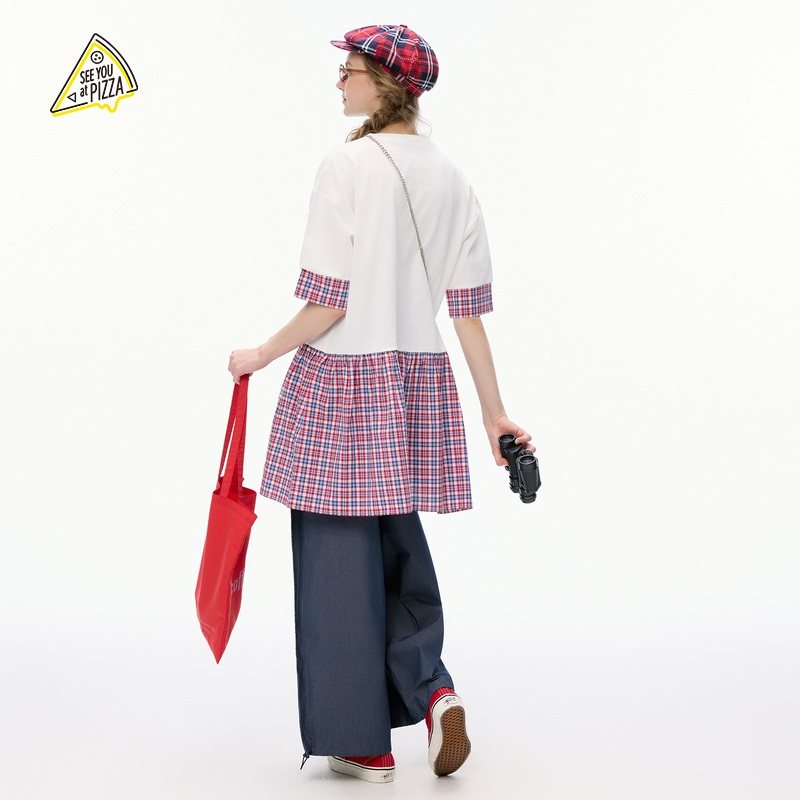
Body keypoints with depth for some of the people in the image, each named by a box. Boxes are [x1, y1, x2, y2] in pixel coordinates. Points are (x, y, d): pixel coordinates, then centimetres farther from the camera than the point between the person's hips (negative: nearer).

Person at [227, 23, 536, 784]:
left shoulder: (346, 164, -11)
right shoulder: (450, 177, 7)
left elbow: (327, 304, -14)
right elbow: (469, 308, 5)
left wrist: (261, 355, 1)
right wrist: (493, 412, 10)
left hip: (342, 377, -6)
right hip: (419, 379, 6)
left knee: (341, 553, 3)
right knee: (399, 545, 20)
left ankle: (363, 741, 12)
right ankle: (429, 687, 5)